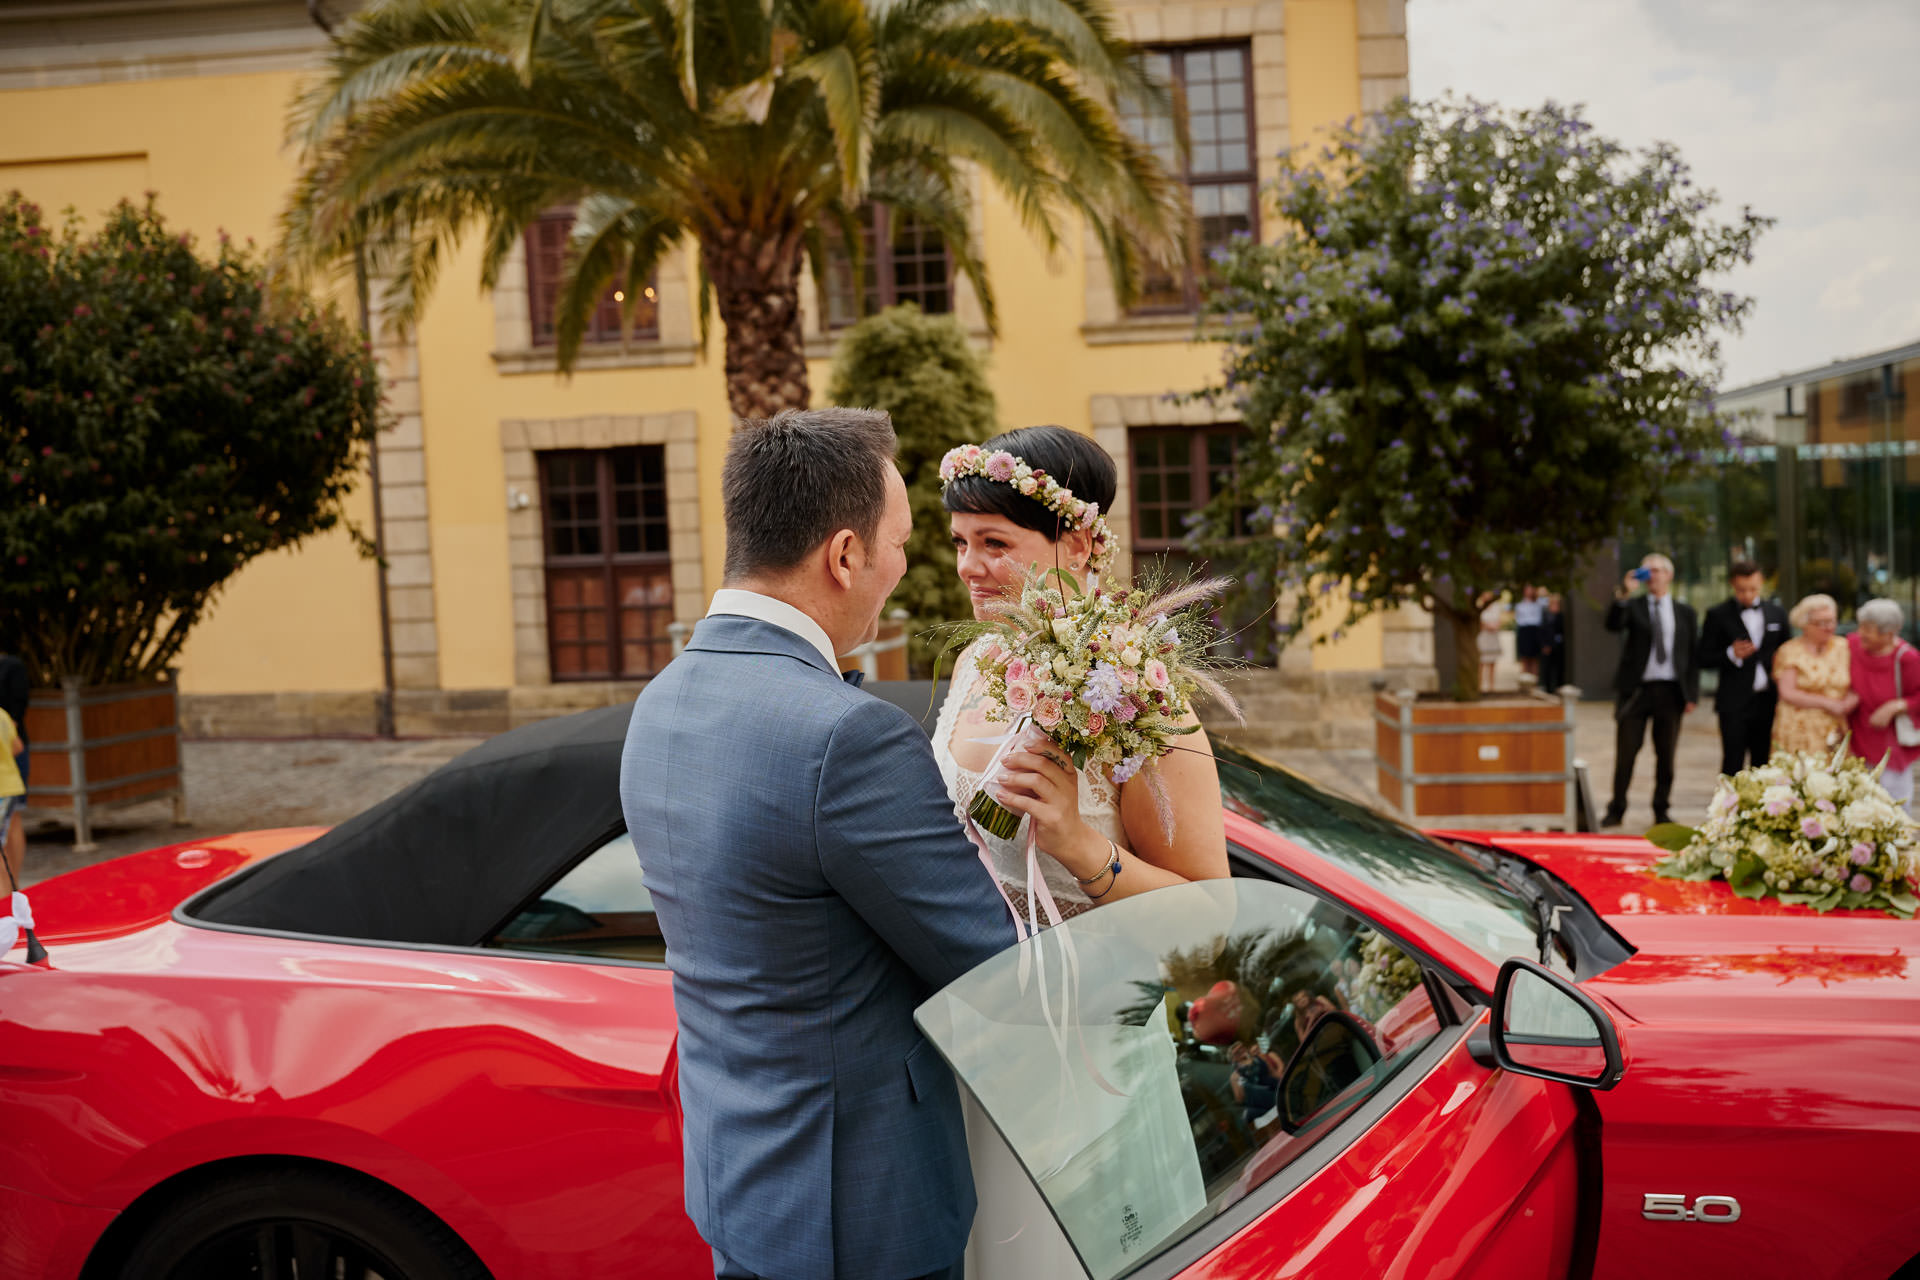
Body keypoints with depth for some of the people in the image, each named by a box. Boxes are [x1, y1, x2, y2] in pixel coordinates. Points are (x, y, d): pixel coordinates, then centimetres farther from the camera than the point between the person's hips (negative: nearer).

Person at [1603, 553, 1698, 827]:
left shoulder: (1685, 612, 11)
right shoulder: (1633, 606, 6)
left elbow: (1692, 654, 10)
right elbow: (1613, 624, -15)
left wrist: (1692, 693, 3)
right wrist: (1623, 594, -26)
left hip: (1671, 691, 2)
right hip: (1636, 689, -1)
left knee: (1666, 755, 6)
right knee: (1625, 752, 0)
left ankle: (1661, 810, 17)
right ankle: (1616, 810, 8)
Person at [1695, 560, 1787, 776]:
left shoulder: (1777, 614, 11)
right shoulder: (1718, 616, -1)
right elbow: (1704, 660, -2)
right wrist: (1731, 654, -19)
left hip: (1768, 702, 3)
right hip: (1734, 704, -3)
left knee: (1763, 766, 6)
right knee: (1732, 766, -4)